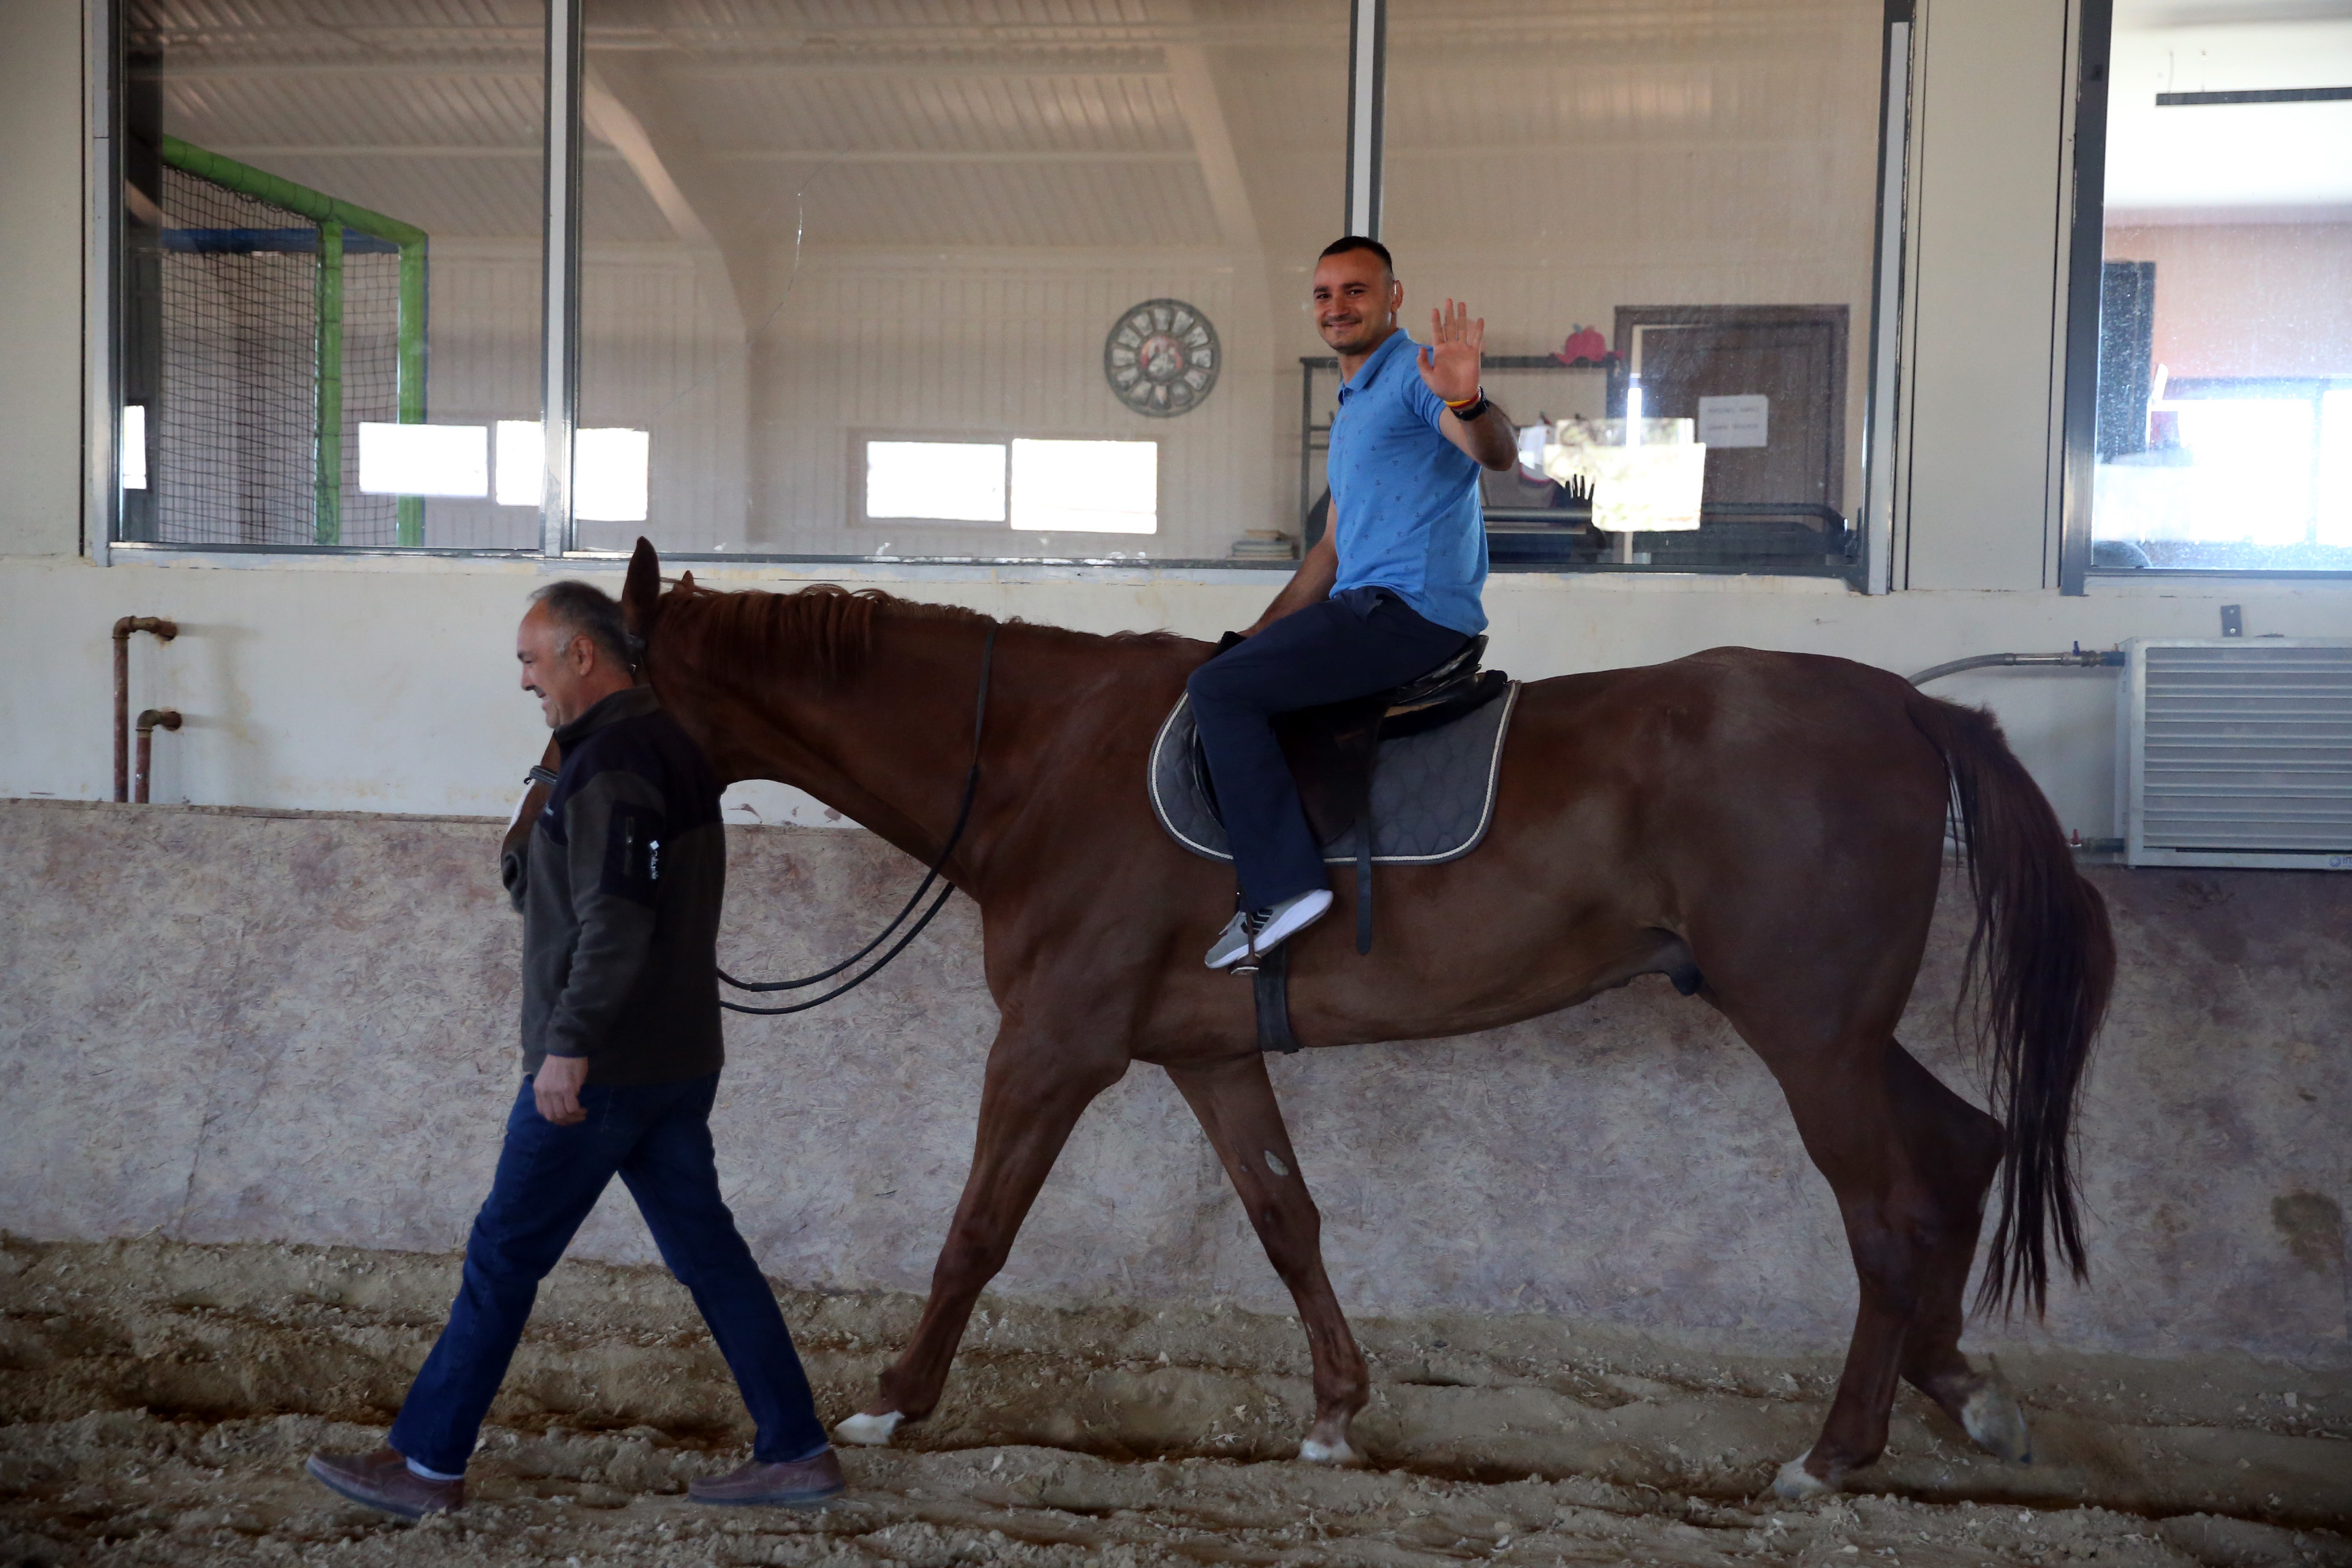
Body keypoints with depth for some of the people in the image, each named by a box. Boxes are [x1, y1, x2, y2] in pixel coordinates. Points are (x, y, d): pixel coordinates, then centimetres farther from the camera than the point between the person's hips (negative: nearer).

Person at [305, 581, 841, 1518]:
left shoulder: (611, 758, -16)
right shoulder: (669, 744, 14)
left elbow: (614, 920, -25)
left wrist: (569, 1044, -24)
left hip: (604, 1066, -10)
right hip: (682, 1056, 10)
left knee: (504, 1256, 3)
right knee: (706, 1249, 12)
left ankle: (427, 1465, 15)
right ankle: (797, 1451, 15)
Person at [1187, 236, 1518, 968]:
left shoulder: (1416, 373, -5)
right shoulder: (1350, 410, 26)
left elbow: (1499, 452, -25)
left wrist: (1468, 400, -47)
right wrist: (1265, 628, 22)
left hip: (1413, 611, -10)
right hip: (1364, 607, 10)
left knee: (1218, 689, -19)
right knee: (1228, 664, 18)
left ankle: (1285, 884, -19)